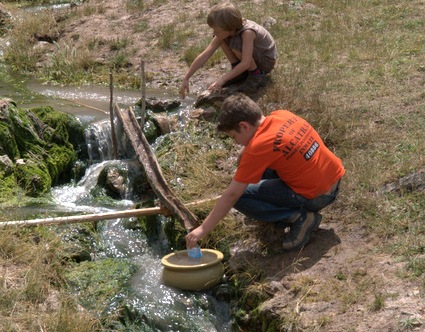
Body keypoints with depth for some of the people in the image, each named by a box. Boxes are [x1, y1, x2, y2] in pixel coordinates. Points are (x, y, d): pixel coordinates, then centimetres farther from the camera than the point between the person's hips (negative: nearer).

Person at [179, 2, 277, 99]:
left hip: (267, 60, -7)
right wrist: (186, 79, -20)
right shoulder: (225, 32, -15)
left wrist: (223, 79, -42)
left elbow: (245, 63, -41)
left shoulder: (247, 32, -36)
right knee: (223, 39, -11)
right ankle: (240, 72, 1)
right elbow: (204, 56, -17)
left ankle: (257, 75, -11)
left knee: (236, 44, -31)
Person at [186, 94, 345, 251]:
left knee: (240, 197, -6)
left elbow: (231, 195, -15)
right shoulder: (282, 115, 1)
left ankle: (299, 217, -7)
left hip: (317, 196, -8)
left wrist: (203, 229, -9)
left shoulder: (259, 146, -19)